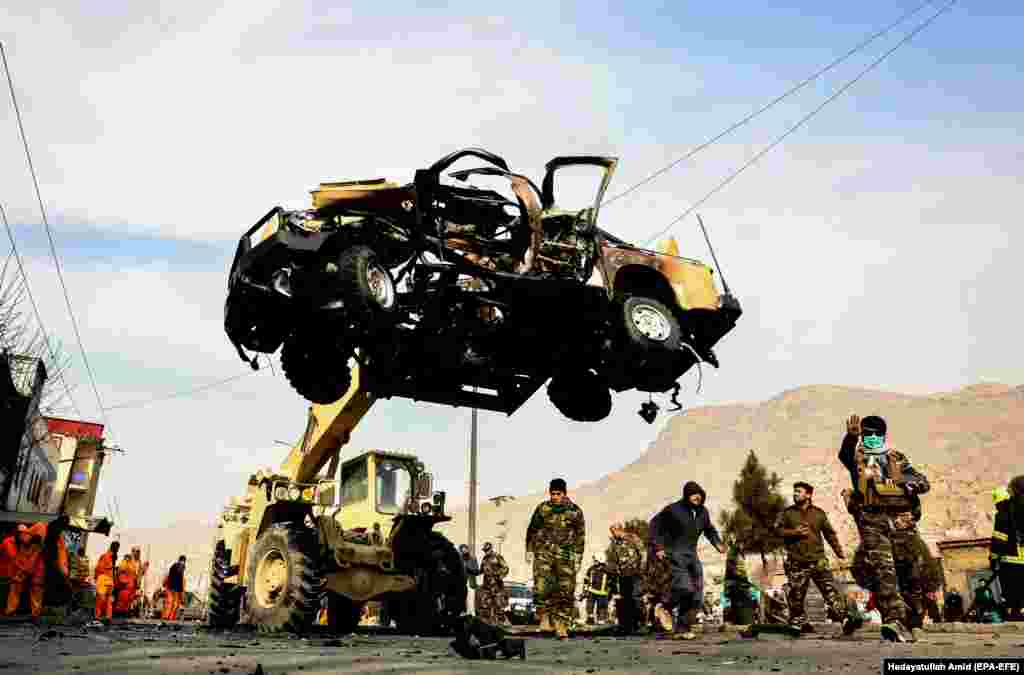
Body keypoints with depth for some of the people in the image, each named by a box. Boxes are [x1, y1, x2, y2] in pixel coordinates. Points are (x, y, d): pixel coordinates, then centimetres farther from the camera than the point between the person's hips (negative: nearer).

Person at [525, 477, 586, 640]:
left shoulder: (575, 511, 3)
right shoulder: (542, 509, 6)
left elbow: (580, 536, 8)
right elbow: (532, 530, 16)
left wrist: (578, 558, 4)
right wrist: (529, 550, 12)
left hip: (566, 555, 0)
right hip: (543, 553, 0)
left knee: (566, 591, -2)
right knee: (541, 587, -15)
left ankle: (561, 626, 8)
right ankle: (545, 617, 4)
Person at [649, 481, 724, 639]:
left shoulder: (702, 512, 6)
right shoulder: (673, 510, -11)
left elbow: (709, 530, 23)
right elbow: (655, 524, -4)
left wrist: (717, 543, 5)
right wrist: (658, 546, -11)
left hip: (692, 555, 7)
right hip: (674, 554, -7)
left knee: (696, 594, 2)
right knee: (684, 588, -22)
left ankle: (683, 629, 12)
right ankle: (665, 608, 6)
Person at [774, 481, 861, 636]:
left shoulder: (819, 513, 11)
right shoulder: (787, 513, 7)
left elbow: (829, 533, 14)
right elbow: (777, 529, 1)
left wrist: (839, 551, 6)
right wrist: (794, 532, -13)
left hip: (818, 560, 1)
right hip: (797, 562, 0)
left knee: (830, 589, -9)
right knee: (797, 594, 3)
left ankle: (846, 618, -12)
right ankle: (797, 622, 16)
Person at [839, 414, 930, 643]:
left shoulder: (897, 458, 22)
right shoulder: (857, 457, 16)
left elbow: (923, 481, 15)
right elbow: (844, 454, -9)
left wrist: (911, 484, -9)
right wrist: (851, 437, -30)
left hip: (901, 518, 2)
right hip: (872, 518, -2)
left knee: (909, 568, 4)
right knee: (883, 569, -16)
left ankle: (916, 614, 23)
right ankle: (894, 620, -25)